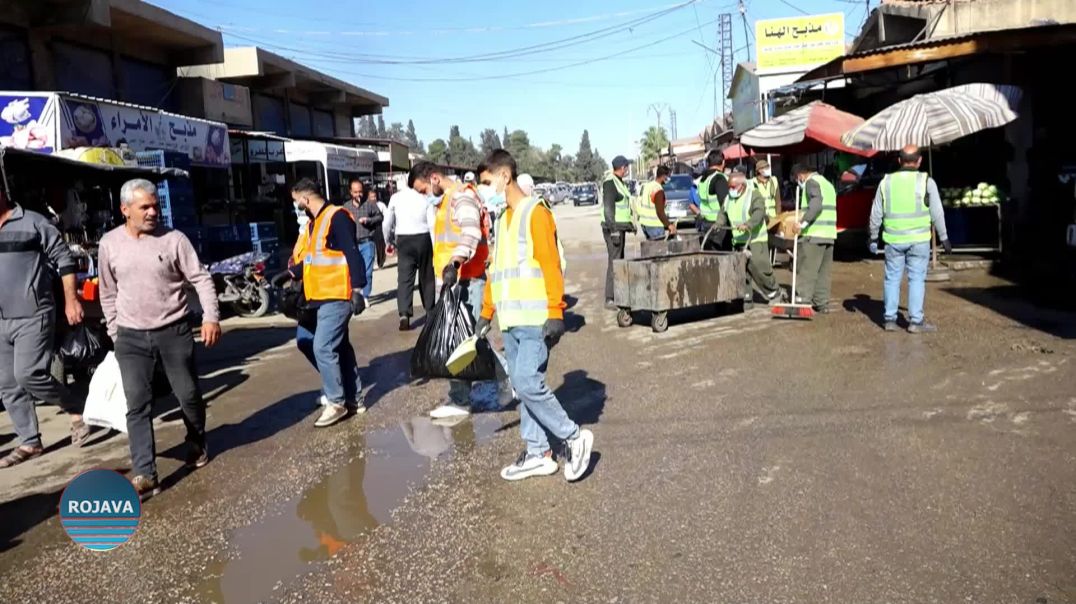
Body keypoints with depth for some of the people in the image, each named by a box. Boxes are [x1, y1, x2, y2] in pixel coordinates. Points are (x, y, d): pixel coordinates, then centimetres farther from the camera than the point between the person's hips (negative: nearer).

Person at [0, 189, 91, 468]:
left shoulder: (32, 223, -5)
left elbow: (64, 260, -4)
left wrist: (70, 300, -9)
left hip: (33, 316, -7)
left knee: (28, 374, -16)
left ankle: (76, 411, 7)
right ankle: (30, 443, 18)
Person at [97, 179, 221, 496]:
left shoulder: (174, 239, -6)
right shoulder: (109, 244, 2)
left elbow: (201, 279, -7)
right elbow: (108, 294, 11)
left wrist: (211, 317, -18)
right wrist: (115, 333, 12)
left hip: (174, 331, -1)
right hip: (131, 337, 2)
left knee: (189, 395, 8)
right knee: (137, 405, -4)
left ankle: (197, 445, 35)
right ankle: (144, 474, -3)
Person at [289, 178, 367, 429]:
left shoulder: (337, 217, -13)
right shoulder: (314, 222, 17)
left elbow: (352, 255, -20)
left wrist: (357, 289, -25)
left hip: (337, 296, -10)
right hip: (321, 296, 10)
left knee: (323, 348, -9)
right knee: (339, 346, 14)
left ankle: (336, 402, 4)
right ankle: (353, 397, 23)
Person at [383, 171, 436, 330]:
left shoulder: (396, 197, 2)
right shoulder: (425, 198, -3)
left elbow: (387, 224, 6)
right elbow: (432, 224, -7)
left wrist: (389, 242, 20)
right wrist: (435, 245, 0)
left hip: (403, 240, 0)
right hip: (422, 238, 0)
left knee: (404, 277, -2)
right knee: (426, 276, 15)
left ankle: (404, 314, -17)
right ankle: (430, 310, 28)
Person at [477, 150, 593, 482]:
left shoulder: (535, 212, -8)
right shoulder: (502, 218, 17)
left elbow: (551, 264, -14)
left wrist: (556, 313, -19)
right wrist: (487, 312, 20)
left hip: (535, 320, -8)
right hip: (511, 321, 8)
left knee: (528, 383, -13)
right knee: (522, 386, 9)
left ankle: (574, 437, 5)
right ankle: (538, 453, 19)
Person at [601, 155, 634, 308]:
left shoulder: (619, 181, 16)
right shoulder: (610, 182, -15)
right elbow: (608, 208, -21)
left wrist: (631, 224, 24)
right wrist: (614, 230, -24)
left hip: (620, 227, 10)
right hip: (613, 228, -10)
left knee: (620, 260, 14)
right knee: (614, 261, -11)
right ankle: (610, 299, -10)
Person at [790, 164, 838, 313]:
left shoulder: (811, 182, -5)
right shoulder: (827, 183, 24)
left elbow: (816, 204, -21)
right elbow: (827, 208, 21)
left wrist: (802, 224, -23)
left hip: (814, 234, -9)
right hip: (829, 234, 9)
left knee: (806, 270, -7)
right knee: (824, 270, 11)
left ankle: (803, 301, -9)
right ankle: (822, 303, 13)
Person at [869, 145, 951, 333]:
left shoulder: (886, 181, 4)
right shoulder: (926, 181, -3)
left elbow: (876, 213, 6)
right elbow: (937, 213, -2)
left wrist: (874, 237, 14)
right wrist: (944, 238, 5)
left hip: (893, 239, 2)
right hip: (918, 240, -2)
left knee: (892, 278, 9)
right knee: (917, 278, 2)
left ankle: (890, 319, 10)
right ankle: (915, 321, 2)